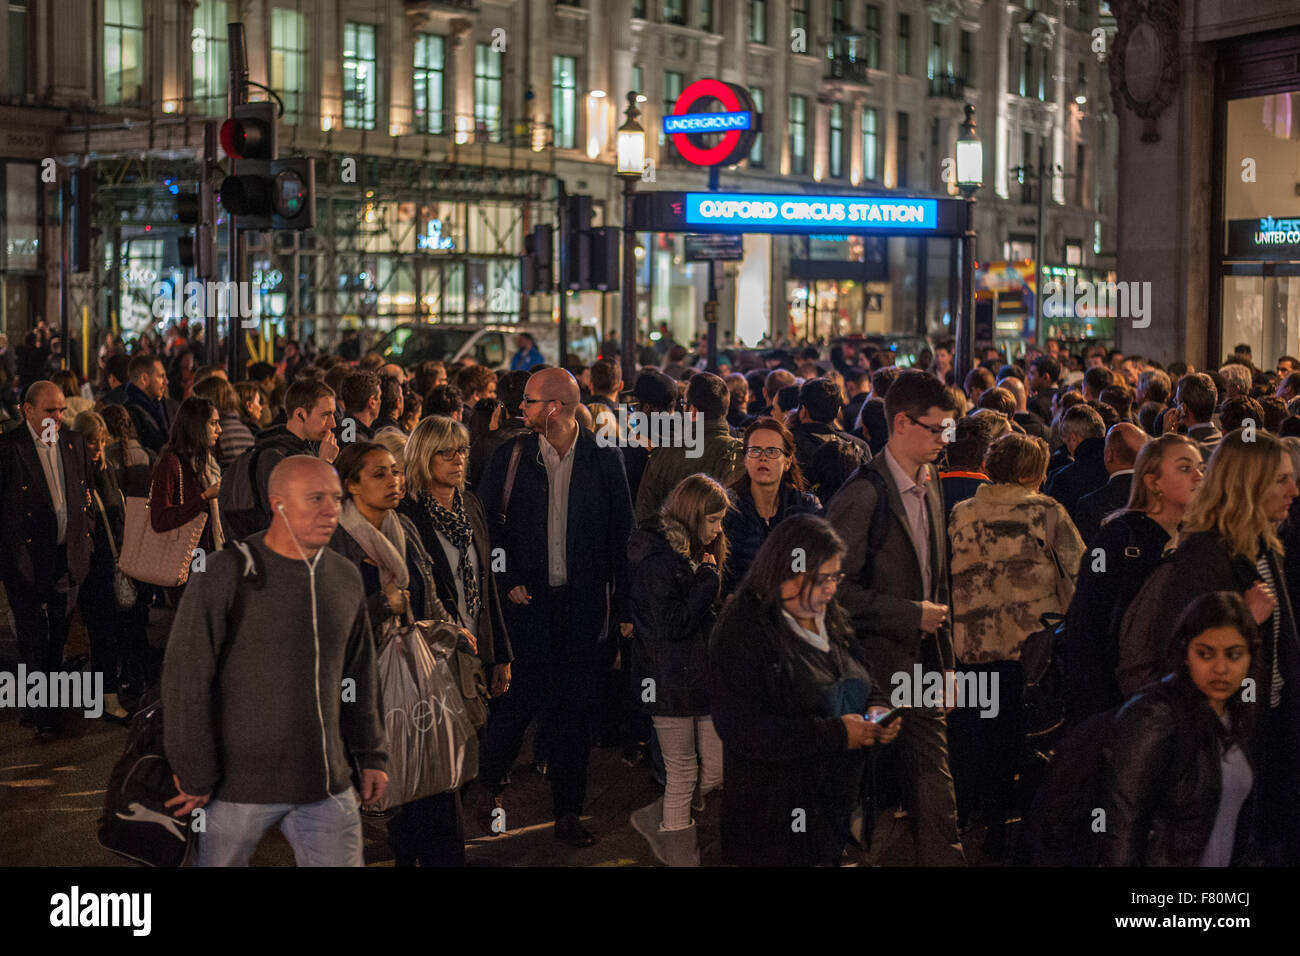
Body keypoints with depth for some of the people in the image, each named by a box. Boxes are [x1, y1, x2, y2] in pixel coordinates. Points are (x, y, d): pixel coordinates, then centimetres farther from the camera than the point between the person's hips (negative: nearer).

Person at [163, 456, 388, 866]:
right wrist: (195, 776, -11)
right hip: (239, 785, -4)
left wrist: (370, 755, 14)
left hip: (327, 787, 5)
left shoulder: (346, 578, 6)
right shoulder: (227, 573, -12)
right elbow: (186, 678, -12)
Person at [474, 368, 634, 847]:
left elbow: (622, 535, 1)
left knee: (575, 708, 6)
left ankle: (568, 812, 18)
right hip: (528, 598, 0)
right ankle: (485, 787, 25)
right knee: (519, 698, 1)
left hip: (586, 603, 0)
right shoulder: (512, 456, 1)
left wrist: (625, 608, -2)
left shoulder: (604, 458, 0)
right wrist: (506, 582, -6)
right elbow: (484, 525, 6)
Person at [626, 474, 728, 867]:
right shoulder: (658, 560, -17)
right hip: (671, 683, -8)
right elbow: (672, 624, -23)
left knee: (716, 770, 8)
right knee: (684, 772, 3)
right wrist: (707, 580, -18)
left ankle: (658, 820, 26)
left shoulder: (697, 554, 11)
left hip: (703, 679, 8)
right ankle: (678, 849, 20)